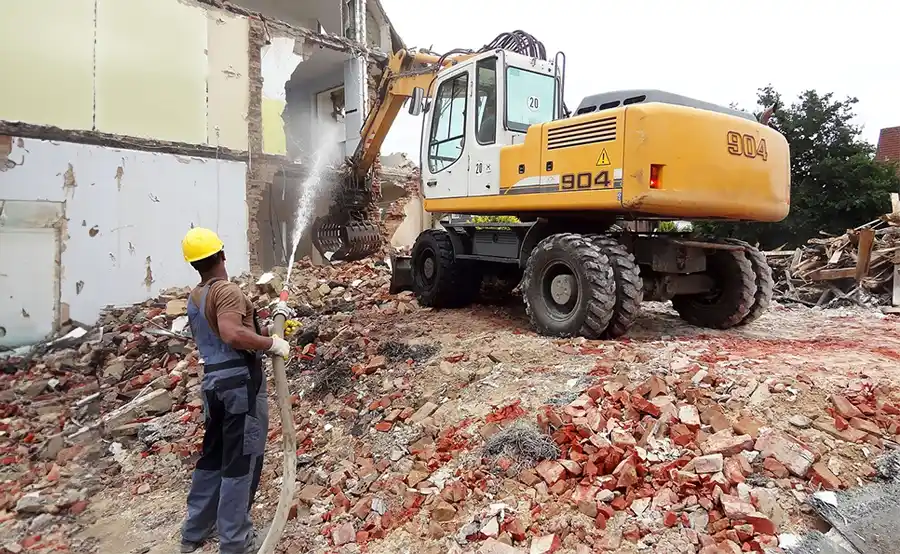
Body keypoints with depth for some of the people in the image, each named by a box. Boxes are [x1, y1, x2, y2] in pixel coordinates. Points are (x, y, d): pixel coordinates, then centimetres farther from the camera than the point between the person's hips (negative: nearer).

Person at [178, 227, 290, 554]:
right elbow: (233, 335, -30)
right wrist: (273, 344, -19)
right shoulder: (226, 291, -14)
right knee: (241, 461, 2)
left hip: (213, 381, 9)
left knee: (212, 456, 21)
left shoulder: (194, 299, 15)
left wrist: (267, 331, 17)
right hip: (241, 381, -9)